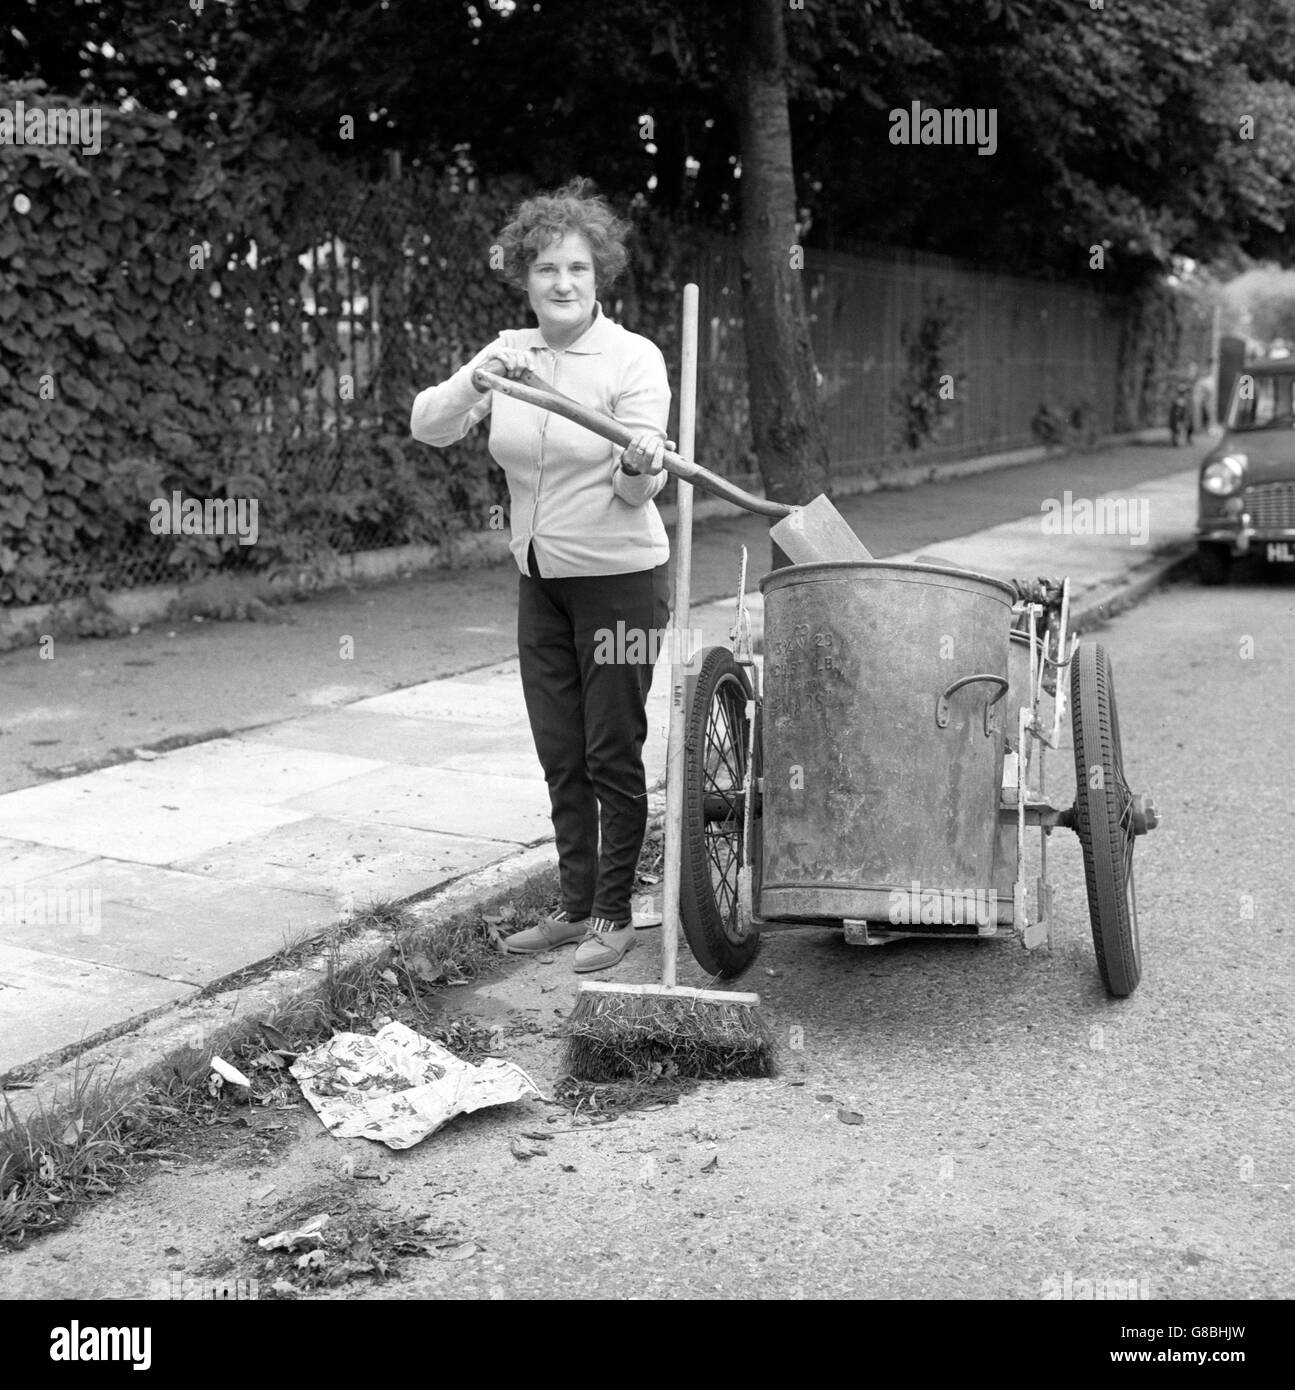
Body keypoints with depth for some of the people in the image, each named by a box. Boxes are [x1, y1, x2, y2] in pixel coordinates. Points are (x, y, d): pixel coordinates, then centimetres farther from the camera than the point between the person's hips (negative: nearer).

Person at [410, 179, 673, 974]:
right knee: (560, 756, 12)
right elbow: (428, 427, -9)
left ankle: (614, 916, 14)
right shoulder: (509, 352, 2)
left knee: (613, 753, 1)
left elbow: (636, 491, -16)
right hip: (541, 581, 5)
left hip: (620, 579, -5)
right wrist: (479, 381, -27)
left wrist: (641, 467, -39)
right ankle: (575, 908, 24)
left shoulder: (634, 358, -12)